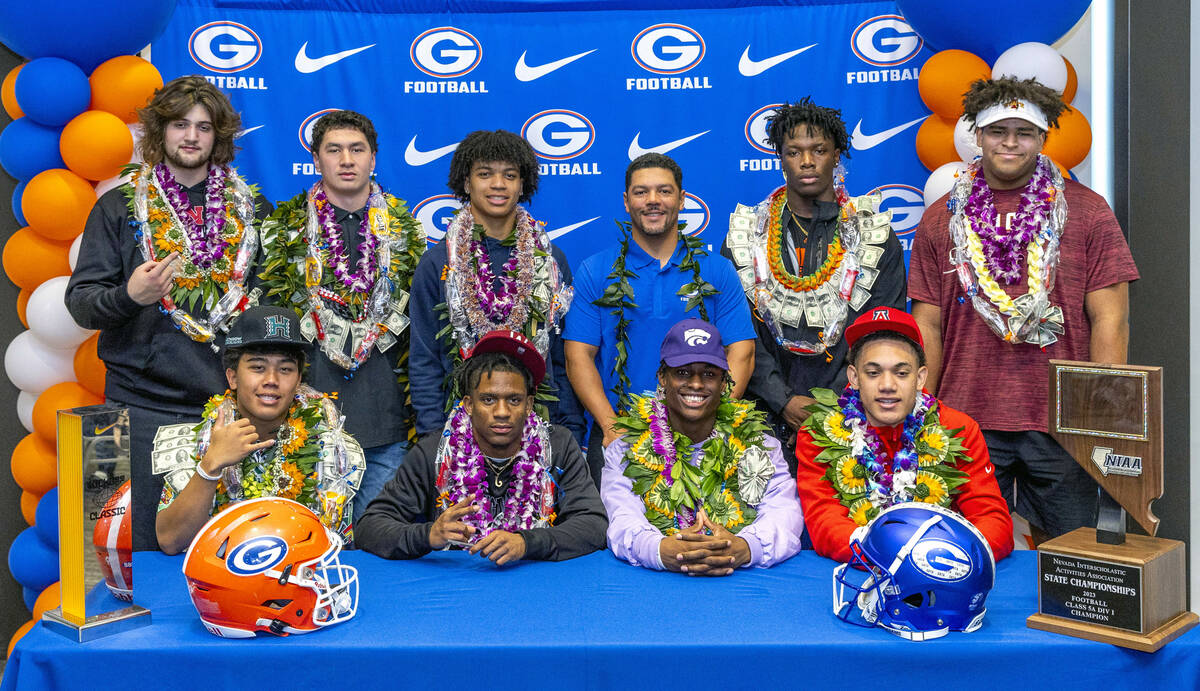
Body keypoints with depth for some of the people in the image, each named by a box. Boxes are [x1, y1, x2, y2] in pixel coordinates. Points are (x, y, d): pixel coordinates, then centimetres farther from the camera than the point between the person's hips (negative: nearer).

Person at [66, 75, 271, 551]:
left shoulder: (250, 208, 11)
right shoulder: (119, 206, 6)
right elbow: (80, 301, 2)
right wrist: (127, 297, -19)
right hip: (144, 405, -1)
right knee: (144, 544, 3)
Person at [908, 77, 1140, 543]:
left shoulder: (1087, 212, 4)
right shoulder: (942, 218, 8)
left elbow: (1109, 320, 1)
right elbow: (928, 324, 7)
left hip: (1060, 421, 0)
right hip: (965, 420, 1)